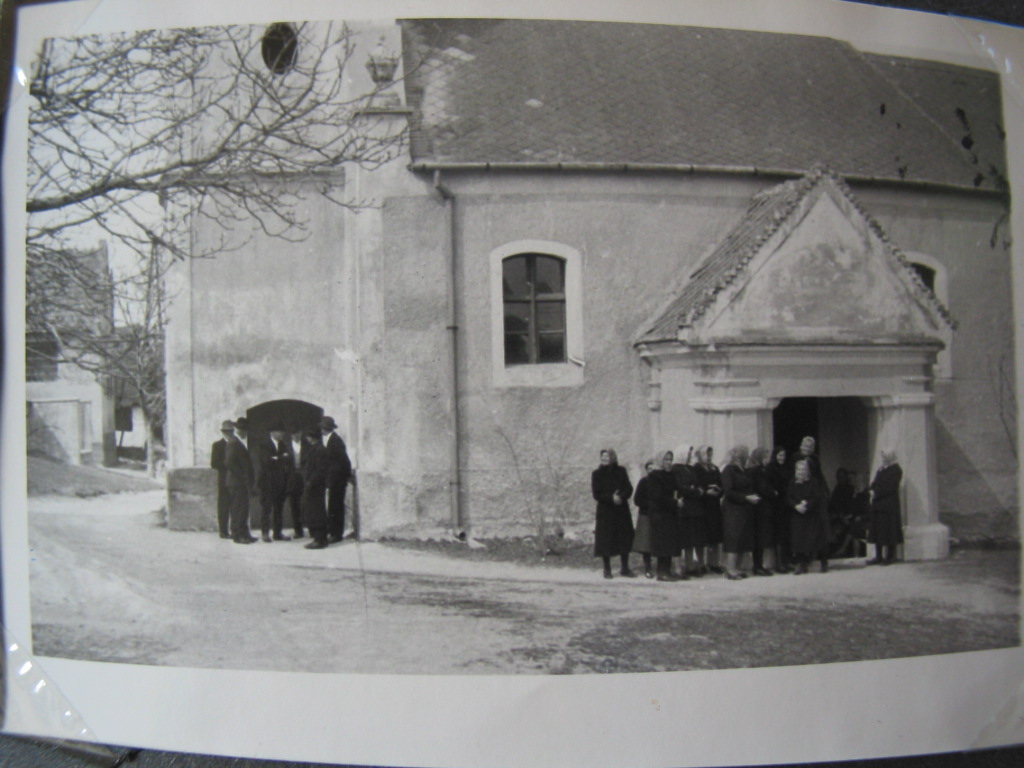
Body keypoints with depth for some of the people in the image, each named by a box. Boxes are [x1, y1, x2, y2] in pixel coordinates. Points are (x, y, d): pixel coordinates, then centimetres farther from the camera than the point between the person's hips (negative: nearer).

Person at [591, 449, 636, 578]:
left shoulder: (621, 471, 7)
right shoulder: (597, 474, 2)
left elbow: (629, 489, 0)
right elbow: (596, 494, -5)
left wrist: (621, 497, -19)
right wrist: (611, 498, -19)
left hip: (622, 510, 2)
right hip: (605, 511, -2)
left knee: (625, 538, 3)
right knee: (605, 540, -3)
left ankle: (625, 568, 14)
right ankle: (607, 569, 7)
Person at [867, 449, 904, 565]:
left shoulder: (896, 470, -6)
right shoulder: (881, 469, 18)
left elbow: (890, 486, -15)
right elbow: (874, 484, 19)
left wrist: (876, 492, -14)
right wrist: (872, 490, -2)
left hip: (890, 506, -8)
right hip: (878, 505, 8)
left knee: (889, 532, -3)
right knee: (878, 531, 7)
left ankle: (890, 557, 4)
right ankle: (879, 557, 12)